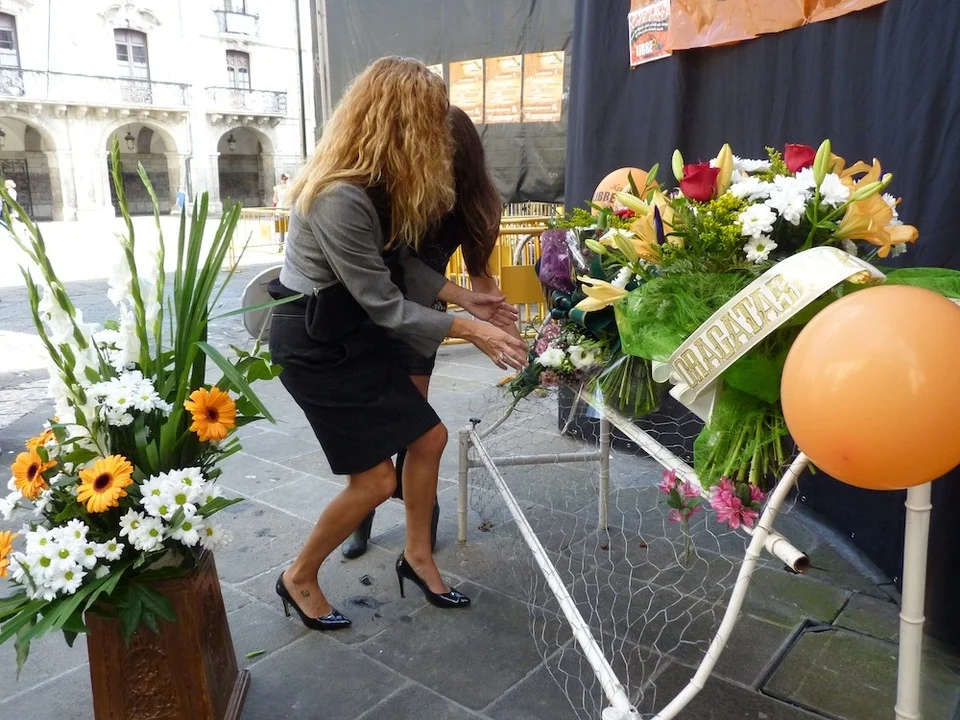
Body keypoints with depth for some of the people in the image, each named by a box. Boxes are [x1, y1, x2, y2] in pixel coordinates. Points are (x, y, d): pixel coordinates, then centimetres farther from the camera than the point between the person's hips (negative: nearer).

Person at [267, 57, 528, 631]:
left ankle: (417, 556, 30)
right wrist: (469, 330, -20)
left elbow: (399, 263, 6)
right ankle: (300, 578, 21)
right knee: (376, 478, -3)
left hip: (352, 331, 9)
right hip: (314, 345, -9)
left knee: (428, 436, 11)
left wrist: (463, 297, 0)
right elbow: (384, 303, -24)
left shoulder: (377, 183, 0)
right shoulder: (339, 198, -29)